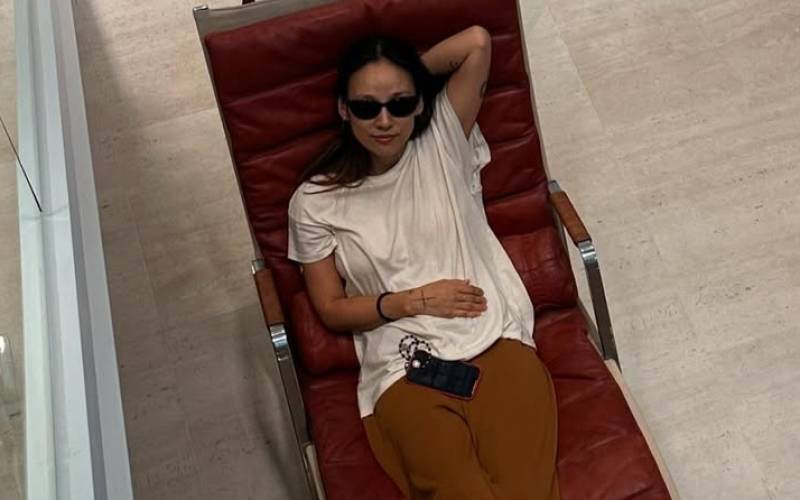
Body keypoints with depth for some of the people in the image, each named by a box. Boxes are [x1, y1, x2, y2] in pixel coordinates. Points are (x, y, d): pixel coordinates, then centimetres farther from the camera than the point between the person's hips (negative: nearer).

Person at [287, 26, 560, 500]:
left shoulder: (443, 142, 7)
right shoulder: (315, 202, 5)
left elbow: (478, 42, -2)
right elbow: (332, 309, 8)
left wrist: (411, 72, 10)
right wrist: (414, 300, -4)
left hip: (495, 342, 1)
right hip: (404, 369, 0)